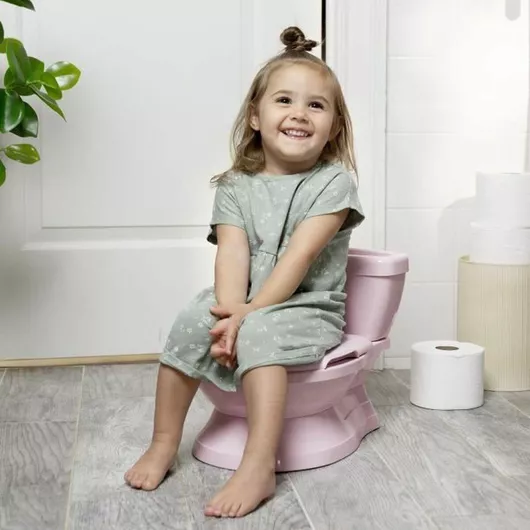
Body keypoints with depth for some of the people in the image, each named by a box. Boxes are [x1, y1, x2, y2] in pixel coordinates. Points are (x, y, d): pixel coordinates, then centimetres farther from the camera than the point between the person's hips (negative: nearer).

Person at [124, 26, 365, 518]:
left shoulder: (333, 182, -8)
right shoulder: (235, 187, 4)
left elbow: (299, 256, -18)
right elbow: (233, 255, -10)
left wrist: (248, 314, -25)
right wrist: (230, 311, -29)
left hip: (310, 310, -4)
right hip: (247, 308, 4)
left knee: (262, 333, -32)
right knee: (193, 319, -21)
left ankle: (258, 467, -35)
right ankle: (163, 445, -9)